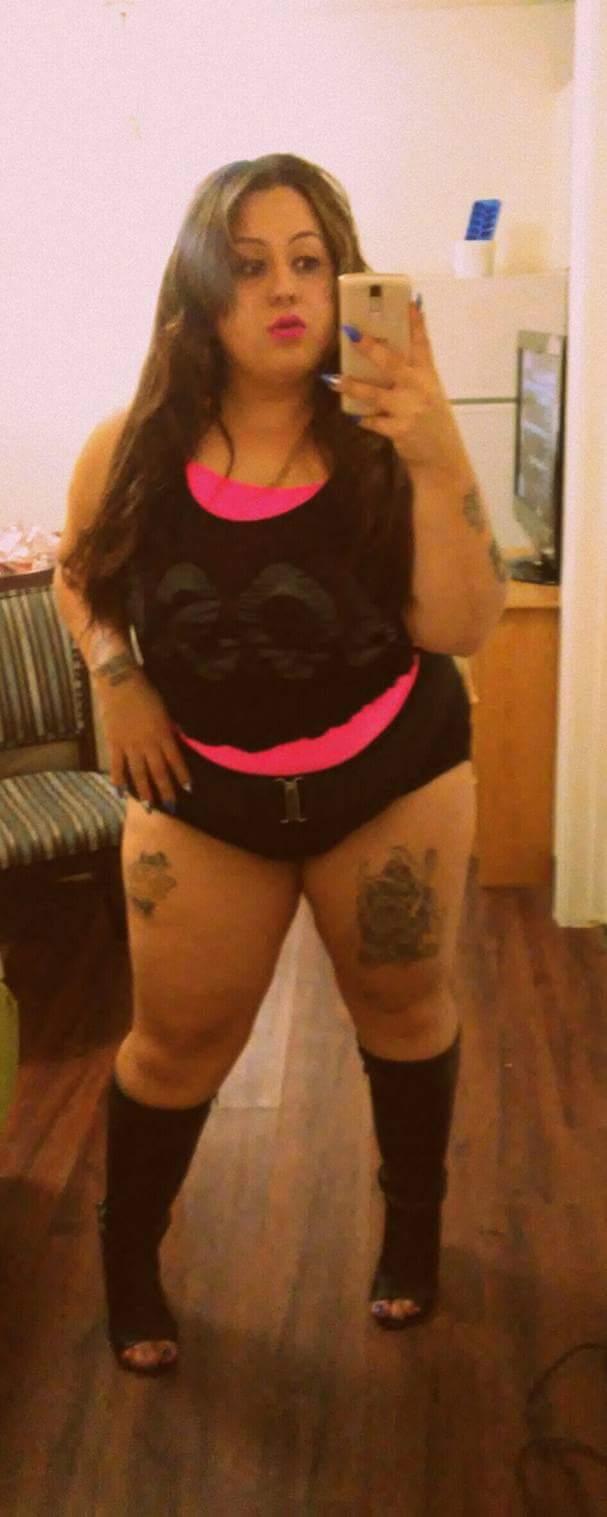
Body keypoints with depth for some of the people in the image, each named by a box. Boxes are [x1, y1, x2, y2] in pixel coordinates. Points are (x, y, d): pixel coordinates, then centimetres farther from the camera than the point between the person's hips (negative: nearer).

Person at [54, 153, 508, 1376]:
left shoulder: (383, 441, -17)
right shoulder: (133, 450, -13)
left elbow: (461, 628, -25)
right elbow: (78, 569, 8)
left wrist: (441, 461, -38)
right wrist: (114, 678, -9)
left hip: (391, 778, 0)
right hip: (200, 792, 1)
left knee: (405, 1007, 15)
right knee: (179, 1043, 8)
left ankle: (414, 1220, 42)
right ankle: (126, 1252, 34)